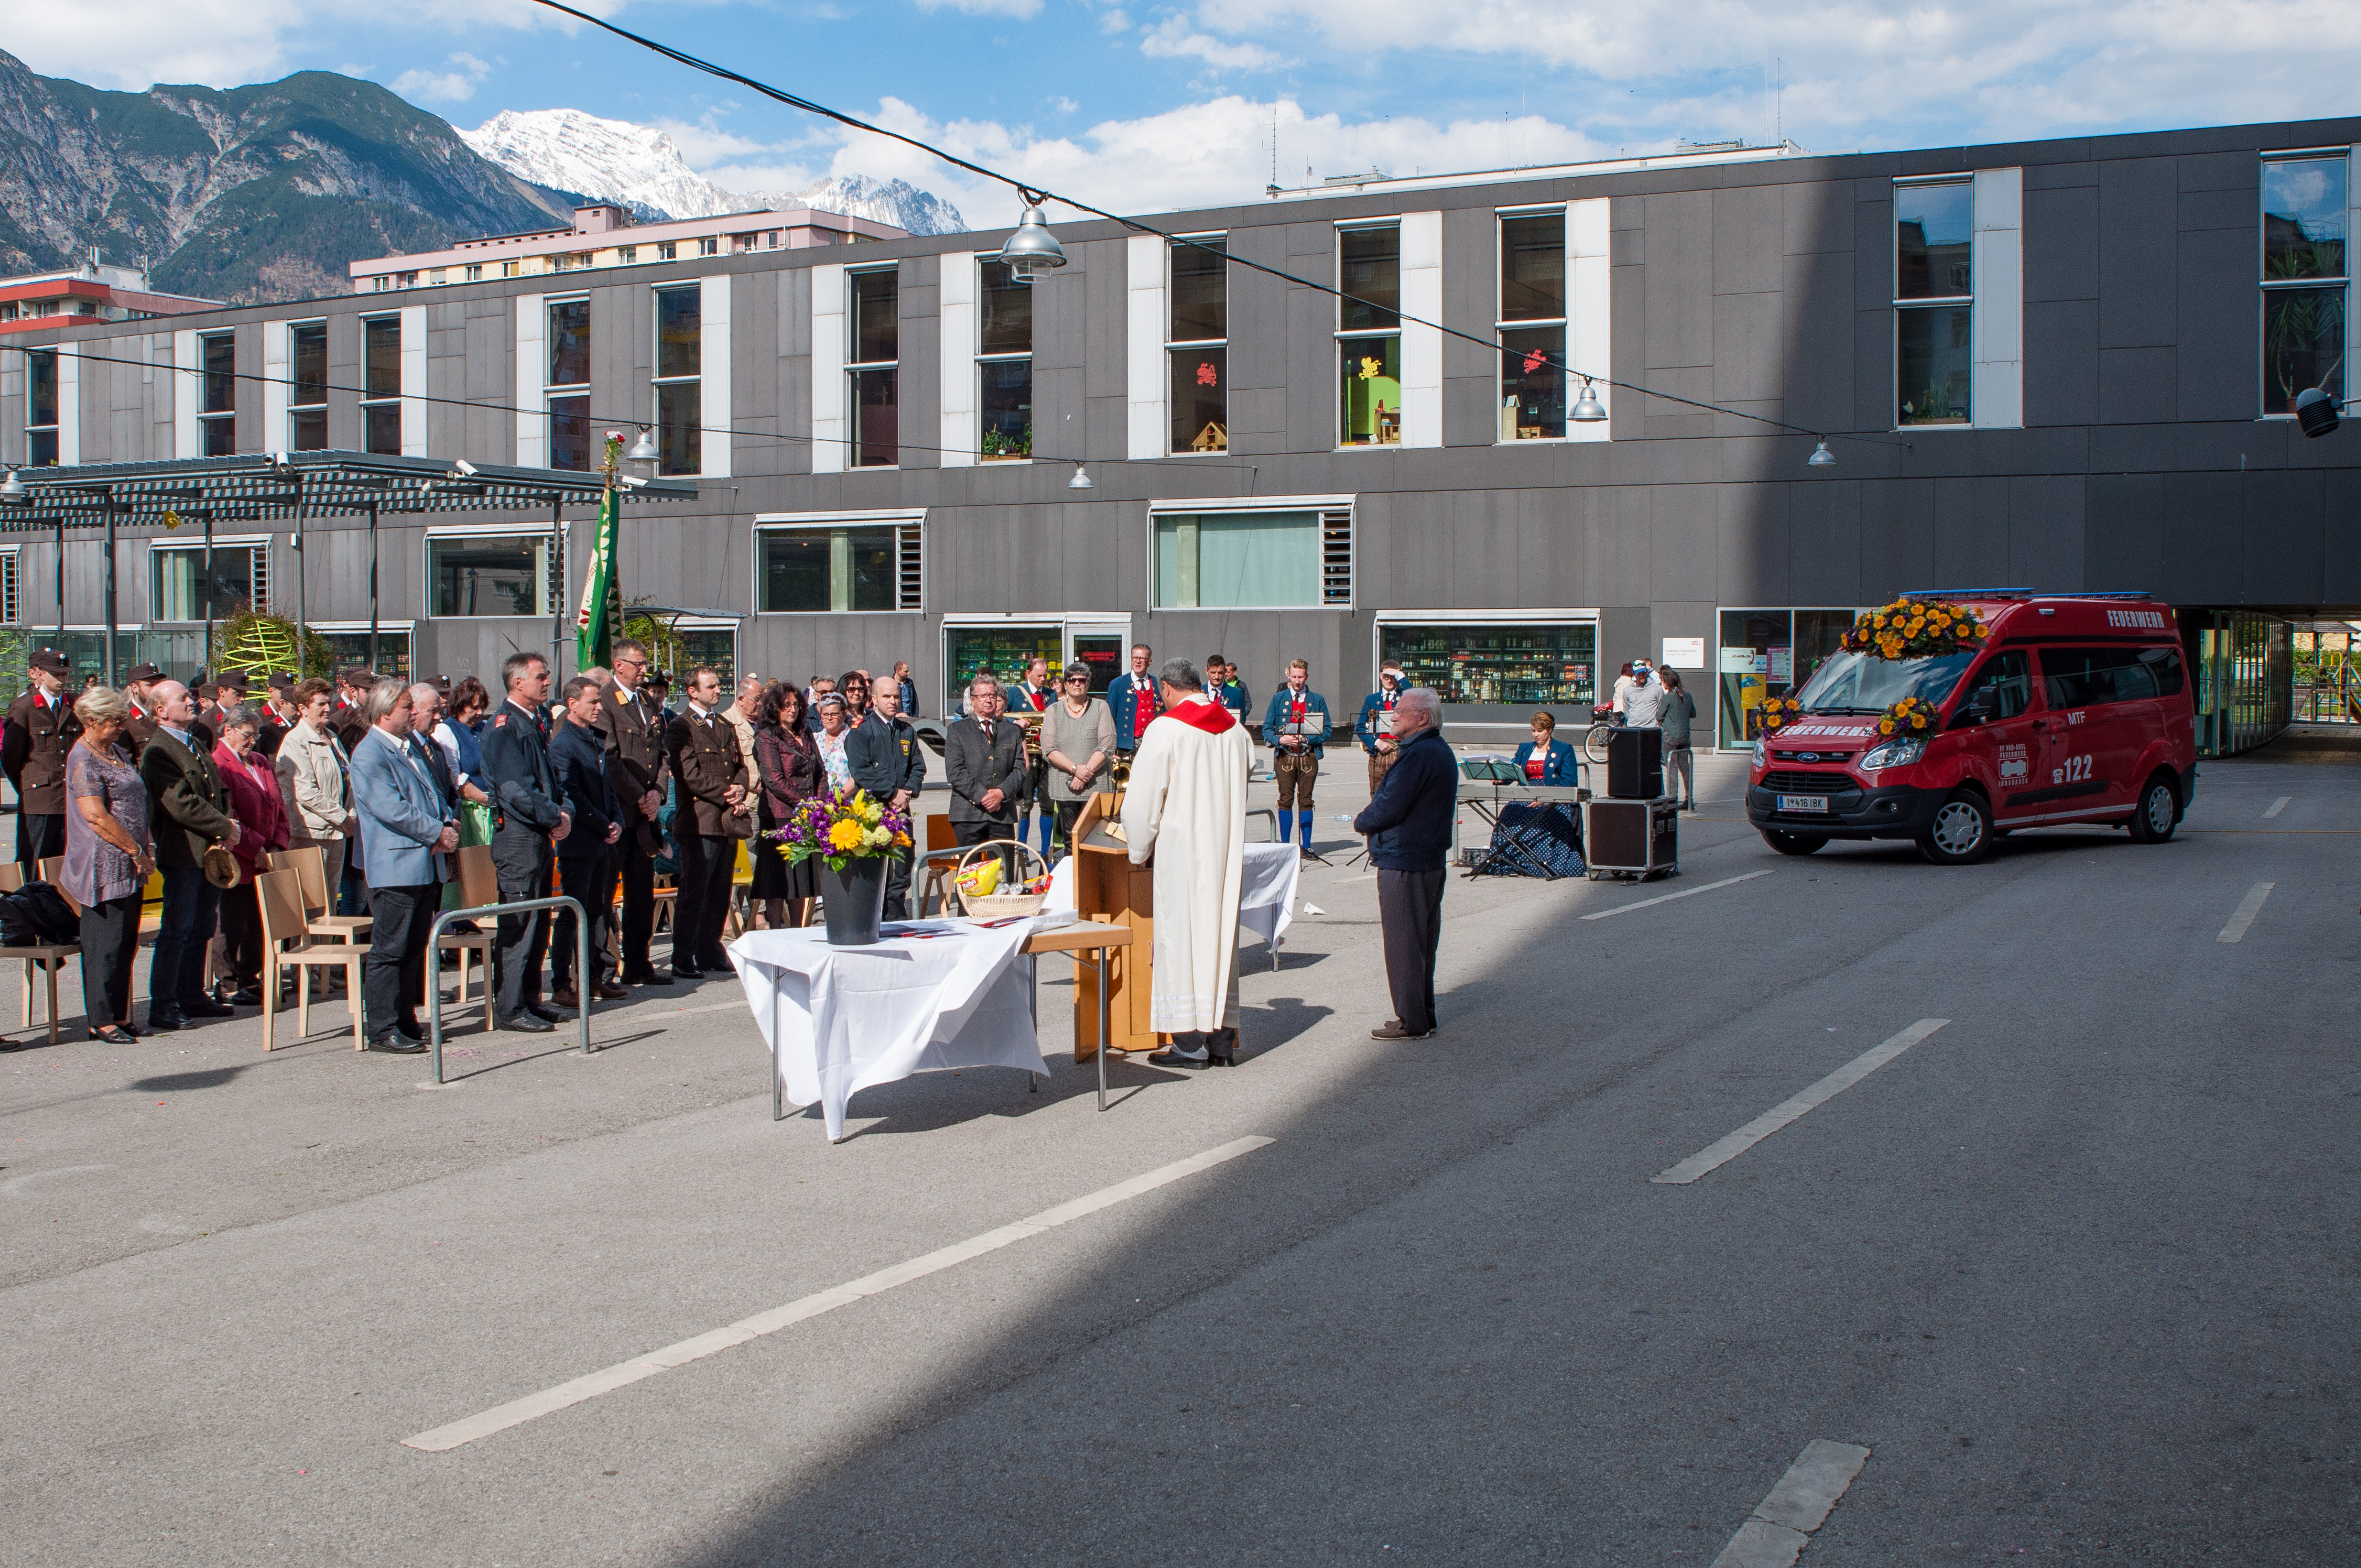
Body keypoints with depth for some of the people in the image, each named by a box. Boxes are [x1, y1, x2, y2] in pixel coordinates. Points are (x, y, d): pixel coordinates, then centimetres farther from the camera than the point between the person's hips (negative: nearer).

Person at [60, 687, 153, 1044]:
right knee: (106, 944, -3)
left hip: (128, 867, 9)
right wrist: (137, 851, -16)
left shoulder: (117, 751, 16)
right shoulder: (84, 760, -12)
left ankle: (119, 1014, 18)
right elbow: (96, 816, -20)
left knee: (126, 943, 11)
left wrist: (145, 847, 10)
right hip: (104, 867, -9)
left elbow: (135, 803, 22)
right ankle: (102, 1020, 4)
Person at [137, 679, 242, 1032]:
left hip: (211, 851, 8)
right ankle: (162, 1007, 0)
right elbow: (182, 804, -20)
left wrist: (228, 823, 2)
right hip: (183, 854, -8)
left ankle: (192, 997, 23)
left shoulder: (199, 743, 17)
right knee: (177, 931, -5)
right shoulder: (157, 752, -13)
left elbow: (219, 789, 21)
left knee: (200, 930, 14)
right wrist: (225, 828, -13)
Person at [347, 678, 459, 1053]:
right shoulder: (369, 755, -11)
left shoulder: (411, 748, 18)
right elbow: (392, 809, -19)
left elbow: (434, 793, 23)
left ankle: (406, 1022, 20)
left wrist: (451, 822, 4)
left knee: (415, 948, 12)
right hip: (396, 866, -9)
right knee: (389, 950, -5)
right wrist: (438, 833, -15)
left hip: (427, 866, 9)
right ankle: (381, 1029, -1)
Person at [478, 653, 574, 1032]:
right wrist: (556, 819, -11)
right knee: (518, 924, -6)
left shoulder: (535, 724, 16)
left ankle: (529, 1000, 21)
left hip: (540, 835, 9)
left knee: (538, 922, 13)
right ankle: (510, 1008, -1)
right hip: (516, 834, -9)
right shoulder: (503, 727, -13)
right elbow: (516, 789, -19)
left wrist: (565, 811, 3)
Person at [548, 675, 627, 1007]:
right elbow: (571, 797, -17)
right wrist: (605, 827, -12)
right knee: (573, 913, -4)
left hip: (603, 841, 8)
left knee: (600, 911, 11)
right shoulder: (562, 745, -12)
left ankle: (597, 978, 19)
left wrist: (617, 822, 2)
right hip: (579, 843, -8)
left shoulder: (595, 740, 15)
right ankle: (562, 986, 2)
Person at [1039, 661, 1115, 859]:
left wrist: (1086, 772, -13)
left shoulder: (1100, 708, 6)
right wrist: (1075, 769, -13)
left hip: (1096, 785, -1)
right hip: (1064, 787, 1)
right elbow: (1049, 749, -1)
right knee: (1070, 841, 2)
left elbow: (1107, 746, -4)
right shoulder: (1054, 710, 10)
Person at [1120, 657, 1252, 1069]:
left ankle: (1189, 1043, -1)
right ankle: (1222, 1038, 13)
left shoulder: (1165, 729, -10)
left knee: (1182, 933, -1)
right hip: (1227, 848, 6)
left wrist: (1140, 850, 6)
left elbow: (1144, 799, -8)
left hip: (1182, 848, -6)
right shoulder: (1236, 729, 8)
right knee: (1221, 935, 10)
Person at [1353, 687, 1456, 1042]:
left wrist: (1362, 822, -2)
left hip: (1403, 863, -10)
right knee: (1422, 942, 16)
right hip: (1431, 859, 10)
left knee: (1403, 943, -3)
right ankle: (1423, 1016, 24)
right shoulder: (1440, 752, 14)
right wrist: (1373, 814, 6)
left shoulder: (1418, 755, -20)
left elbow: (1389, 808, -21)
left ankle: (1411, 1022, 1)